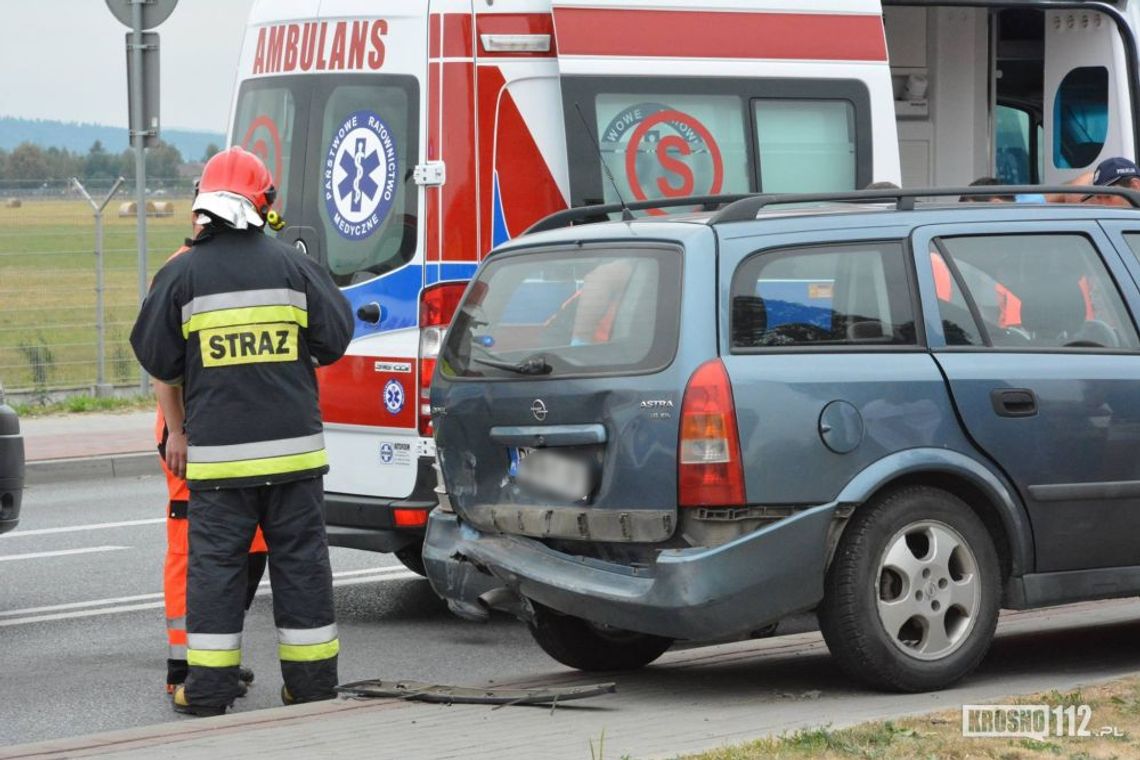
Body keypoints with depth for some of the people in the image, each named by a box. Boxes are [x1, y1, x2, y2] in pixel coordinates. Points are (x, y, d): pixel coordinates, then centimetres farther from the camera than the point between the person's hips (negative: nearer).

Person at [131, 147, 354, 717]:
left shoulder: (181, 274, -4)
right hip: (293, 445, 1)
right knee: (300, 560, 8)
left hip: (217, 451, -1)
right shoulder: (294, 266, 0)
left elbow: (156, 357, 1)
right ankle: (312, 681, 12)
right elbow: (335, 339, 5)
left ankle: (209, 686, 4)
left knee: (214, 562, 4)